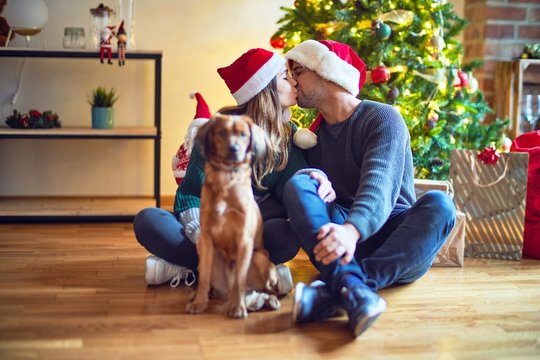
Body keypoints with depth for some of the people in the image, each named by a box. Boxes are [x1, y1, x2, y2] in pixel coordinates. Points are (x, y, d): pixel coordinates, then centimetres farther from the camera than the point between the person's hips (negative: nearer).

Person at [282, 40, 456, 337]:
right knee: (299, 183, -20)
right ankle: (353, 289, -43)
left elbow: (379, 185, -21)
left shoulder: (382, 118, -2)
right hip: (340, 241, 3)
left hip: (396, 248, -3)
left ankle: (333, 292, -46)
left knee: (438, 204, -32)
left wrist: (352, 230, -42)